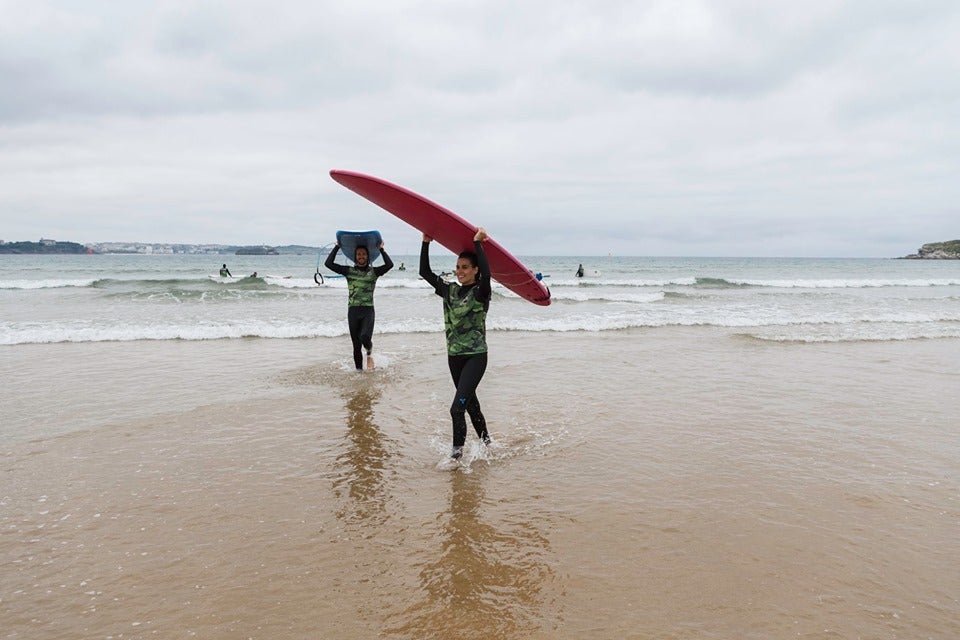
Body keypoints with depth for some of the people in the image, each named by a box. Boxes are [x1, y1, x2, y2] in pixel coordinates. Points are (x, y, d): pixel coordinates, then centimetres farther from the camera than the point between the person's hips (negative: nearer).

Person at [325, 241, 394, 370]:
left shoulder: (374, 272, 5)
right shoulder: (348, 271, 8)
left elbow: (389, 264, -11)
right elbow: (328, 263, 0)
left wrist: (381, 250, -4)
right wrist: (337, 247, 5)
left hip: (368, 310, -2)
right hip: (353, 310, 2)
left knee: (365, 337, -24)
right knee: (356, 345, 5)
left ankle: (369, 352, 11)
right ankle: (359, 370, 18)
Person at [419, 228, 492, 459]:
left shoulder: (480, 292, -9)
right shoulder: (450, 290, 8)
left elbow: (486, 275, -31)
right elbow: (425, 272, 8)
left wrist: (478, 243, -25)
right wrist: (426, 243, 2)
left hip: (476, 356, -7)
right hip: (454, 356, 7)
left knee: (457, 407, -16)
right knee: (470, 403, 17)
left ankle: (457, 451, -3)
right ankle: (486, 443, 32)